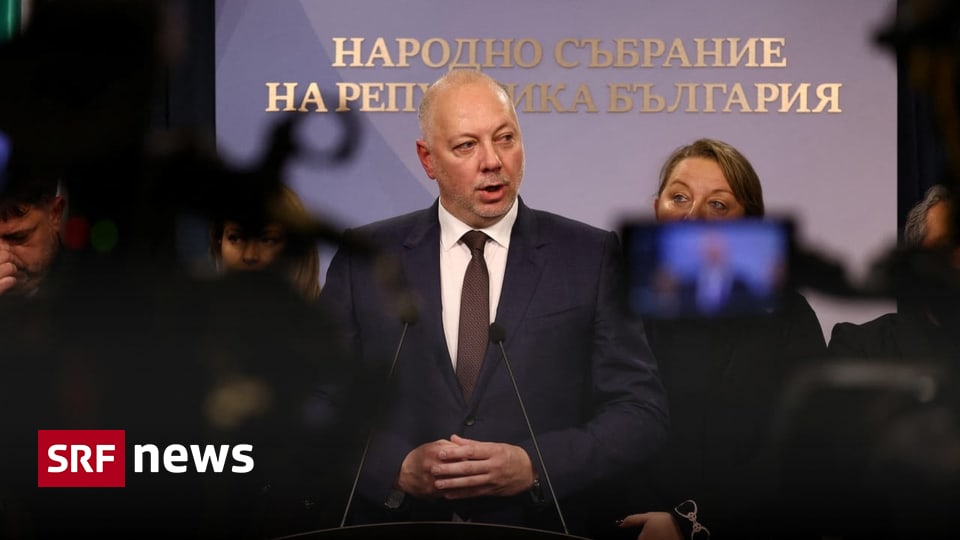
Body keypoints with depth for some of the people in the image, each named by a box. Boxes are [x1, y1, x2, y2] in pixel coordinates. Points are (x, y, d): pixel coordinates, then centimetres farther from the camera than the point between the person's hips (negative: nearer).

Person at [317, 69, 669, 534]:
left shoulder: (591, 257, 4)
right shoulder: (363, 260, 7)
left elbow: (642, 413, 1)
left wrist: (534, 466, -12)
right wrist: (400, 468, -11)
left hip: (542, 529, -1)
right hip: (398, 523, 1)